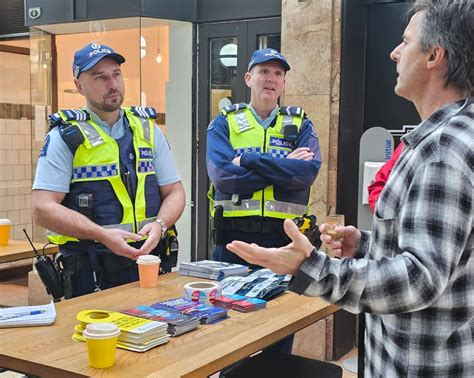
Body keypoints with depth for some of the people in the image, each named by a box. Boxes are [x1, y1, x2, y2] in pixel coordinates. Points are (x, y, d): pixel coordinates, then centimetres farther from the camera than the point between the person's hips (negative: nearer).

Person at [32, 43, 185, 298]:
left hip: (149, 260, 4)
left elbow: (174, 191, 11)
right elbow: (43, 209, -11)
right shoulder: (66, 137, -4)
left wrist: (159, 225, -11)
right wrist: (103, 235, -21)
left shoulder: (148, 131, 10)